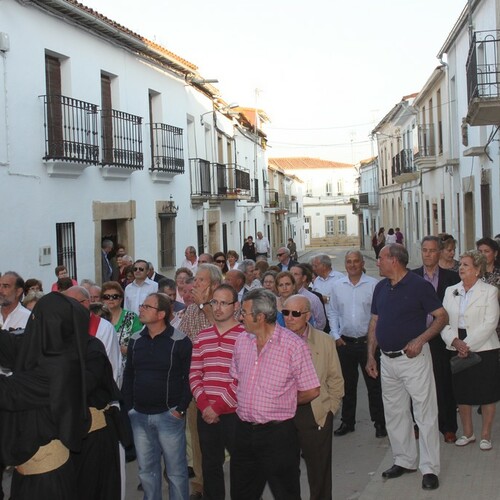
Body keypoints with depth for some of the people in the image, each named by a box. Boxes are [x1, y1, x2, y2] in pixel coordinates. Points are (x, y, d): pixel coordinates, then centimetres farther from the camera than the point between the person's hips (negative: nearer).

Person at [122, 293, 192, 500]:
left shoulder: (179, 341, -9)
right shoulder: (135, 340, 7)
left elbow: (189, 378, -8)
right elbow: (128, 376, 14)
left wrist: (181, 409, -12)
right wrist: (128, 407, 9)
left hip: (169, 415, -5)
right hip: (139, 416, 5)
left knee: (176, 470, 5)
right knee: (146, 470, 14)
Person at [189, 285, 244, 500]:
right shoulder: (202, 336, 10)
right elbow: (194, 373, 7)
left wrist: (219, 406, -13)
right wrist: (203, 404, -6)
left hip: (234, 413, -5)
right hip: (205, 413, 5)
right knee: (210, 464, 15)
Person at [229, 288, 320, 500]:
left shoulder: (293, 345, -14)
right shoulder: (242, 341, 5)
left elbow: (312, 391, -10)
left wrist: (284, 403, 3)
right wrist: (245, 403, 7)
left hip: (277, 433, -5)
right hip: (244, 431, 6)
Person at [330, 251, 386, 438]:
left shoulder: (373, 285, -6)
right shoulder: (338, 286, 6)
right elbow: (334, 313, 11)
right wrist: (336, 336, 4)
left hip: (368, 341, -3)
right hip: (345, 343, 3)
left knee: (374, 384, 3)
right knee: (347, 385, 13)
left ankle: (379, 422, 14)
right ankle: (347, 422, 25)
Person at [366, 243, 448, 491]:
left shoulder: (419, 285, -11)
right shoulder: (380, 287, 9)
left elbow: (442, 317, -9)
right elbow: (374, 322, 14)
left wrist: (420, 339, -22)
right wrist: (371, 355, 8)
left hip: (413, 357, -7)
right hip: (387, 359, 7)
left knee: (425, 413, -1)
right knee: (394, 413, 14)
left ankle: (429, 468, 6)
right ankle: (404, 461, 27)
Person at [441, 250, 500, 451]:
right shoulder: (451, 291, 9)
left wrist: (468, 344, -18)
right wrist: (455, 341, -14)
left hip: (483, 349, -4)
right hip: (457, 350, 4)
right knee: (462, 394, 10)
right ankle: (467, 433, 26)